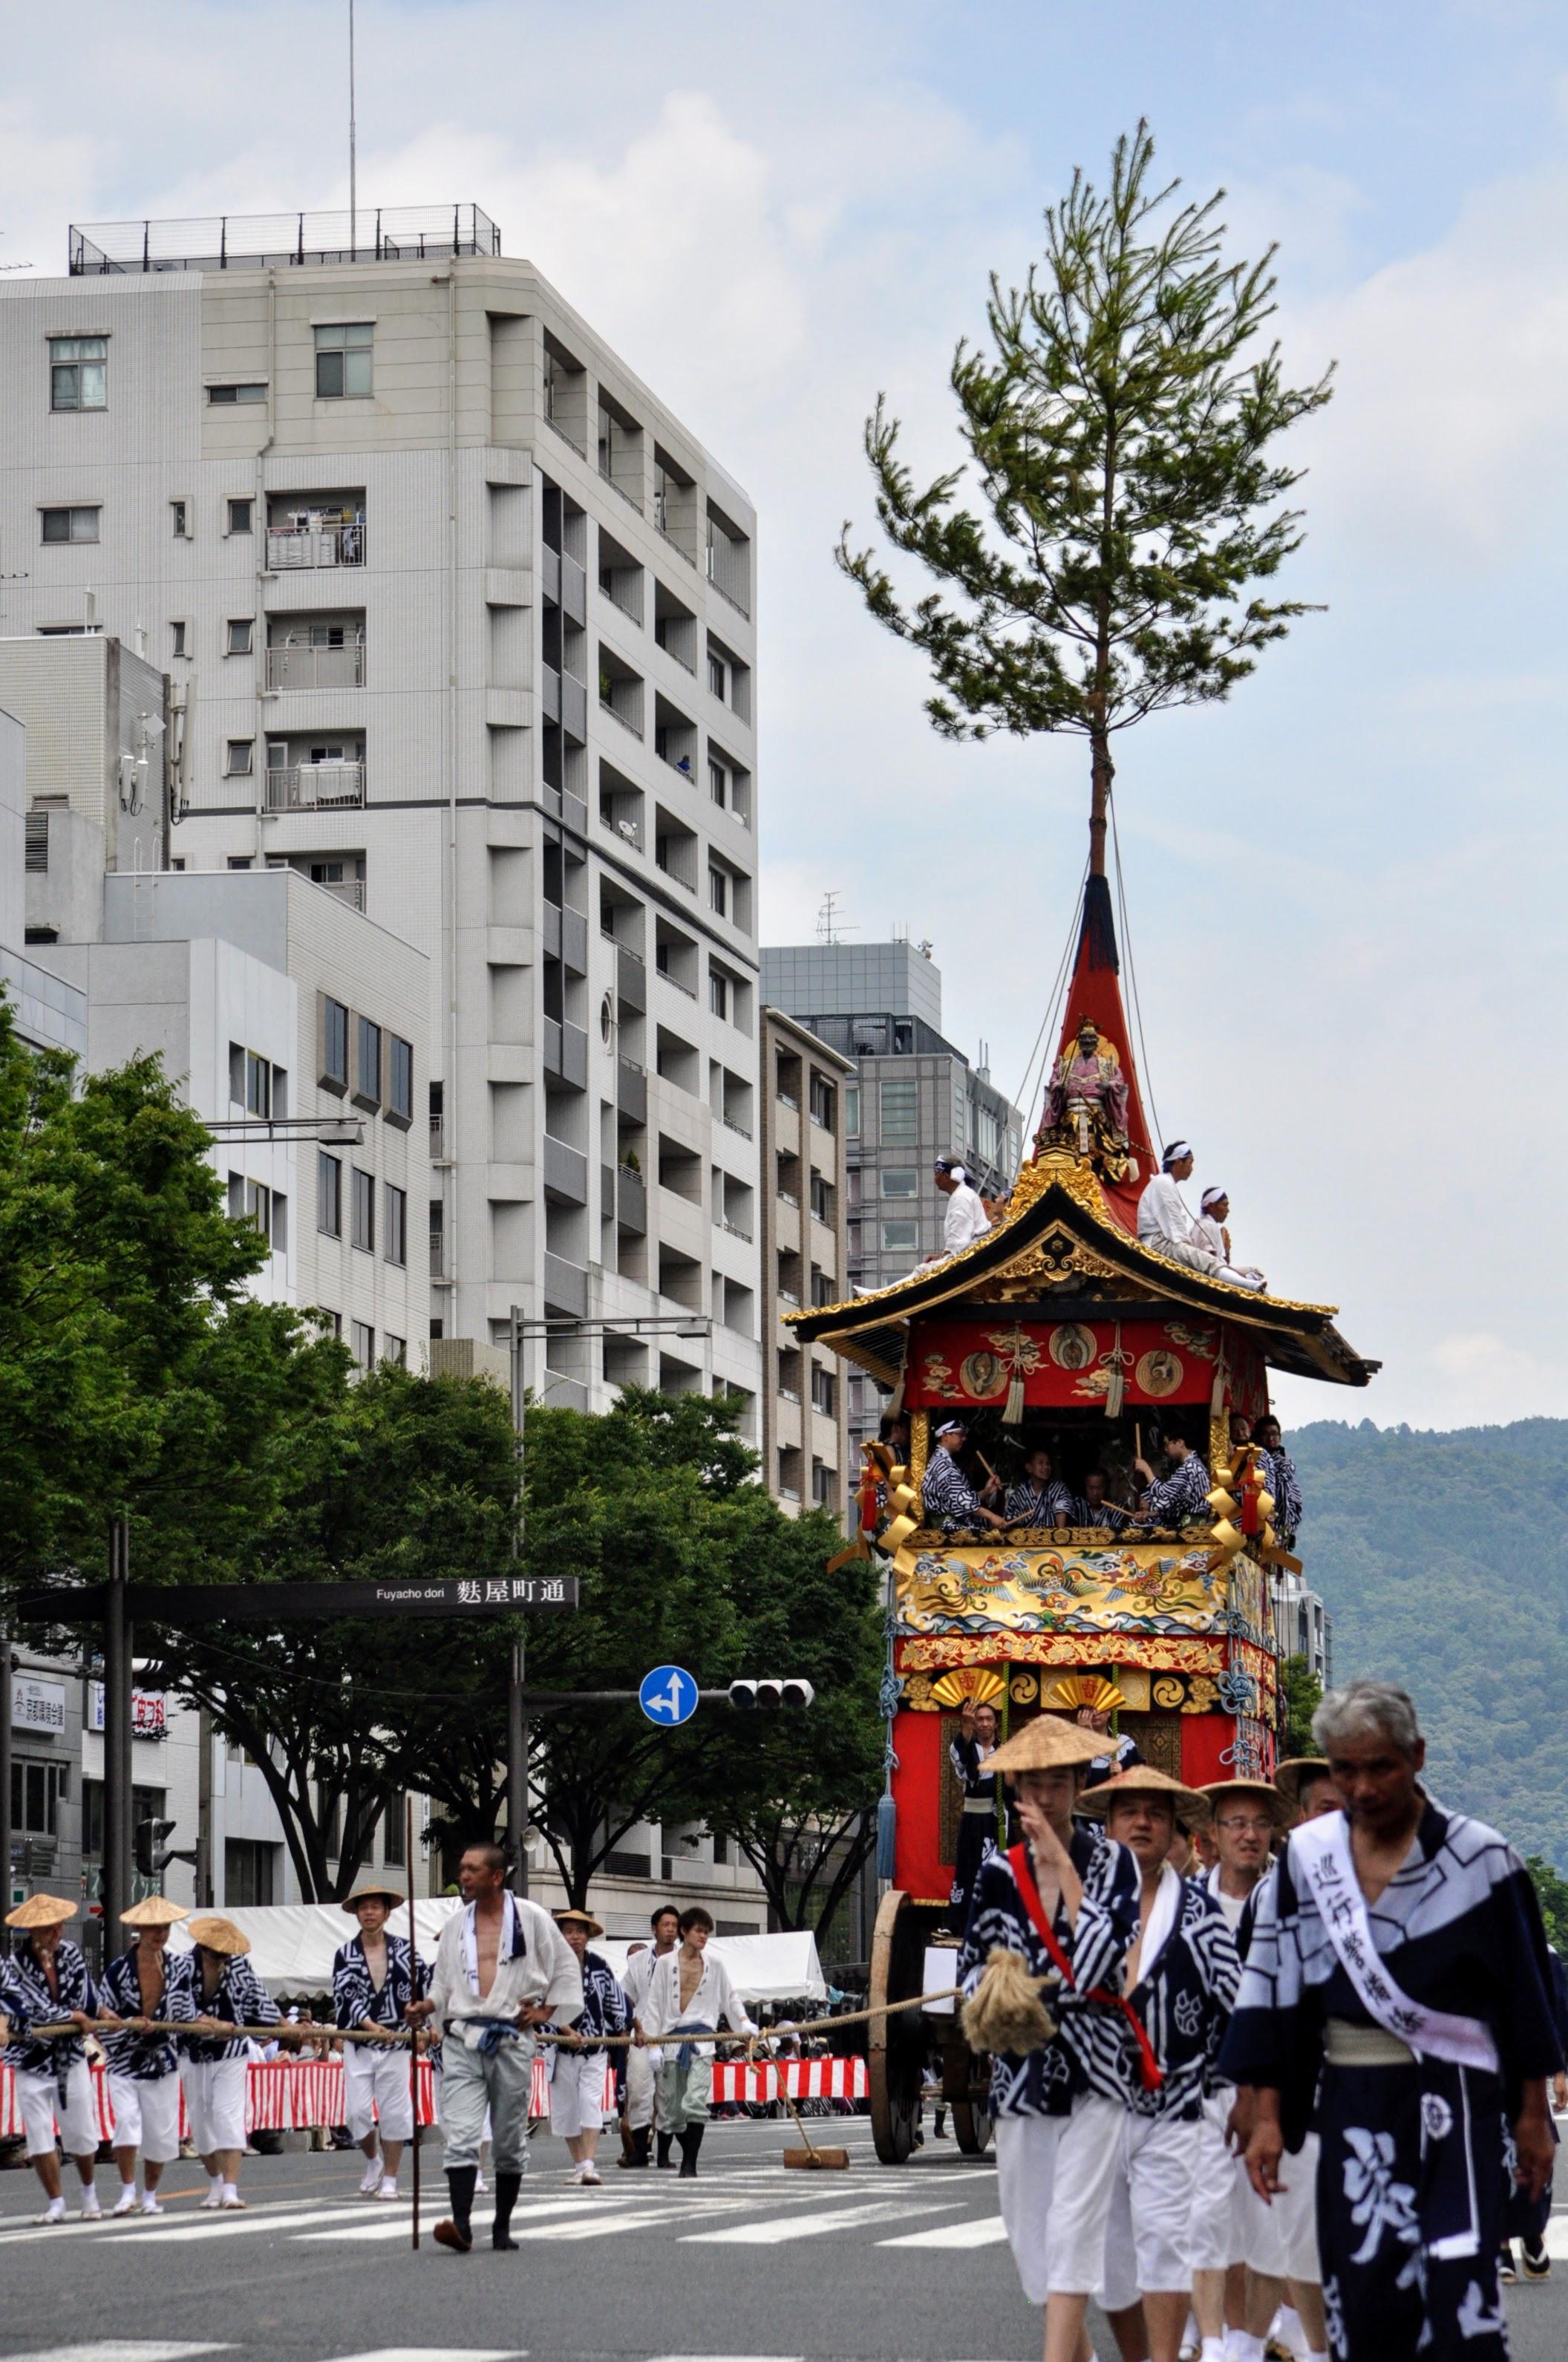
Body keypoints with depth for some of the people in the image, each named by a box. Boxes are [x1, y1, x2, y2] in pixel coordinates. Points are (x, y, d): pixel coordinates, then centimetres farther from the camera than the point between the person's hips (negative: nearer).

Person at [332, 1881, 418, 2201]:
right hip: (358, 2042, 0)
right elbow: (346, 1995, -9)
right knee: (358, 2111, -4)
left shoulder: (403, 1949, 3)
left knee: (394, 2111, 0)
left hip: (395, 2043, 0)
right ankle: (373, 2161, 23)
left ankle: (389, 2179, 10)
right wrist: (371, 2026, -24)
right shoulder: (345, 1954, 2)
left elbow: (419, 1988, 2)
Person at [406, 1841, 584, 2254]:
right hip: (462, 2040, 2)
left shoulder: (531, 1918, 1)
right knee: (460, 2137, -13)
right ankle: (461, 2224, -22)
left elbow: (566, 1967, 10)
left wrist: (547, 2010, 1)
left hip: (512, 2040, -2)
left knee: (510, 2141, 7)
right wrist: (426, 2007, 1)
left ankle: (502, 2227, 18)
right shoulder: (456, 1925, 12)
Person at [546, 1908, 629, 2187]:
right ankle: (579, 2165, 18)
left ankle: (589, 2165, -19)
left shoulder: (600, 1966, 3)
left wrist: (623, 2029, 14)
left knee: (591, 2104, -12)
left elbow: (616, 2000, 14)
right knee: (566, 2108, 6)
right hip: (562, 2048, 0)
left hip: (595, 2049, 0)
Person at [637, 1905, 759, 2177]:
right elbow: (654, 2004, 6)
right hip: (672, 2039, 1)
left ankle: (690, 2164, -14)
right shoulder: (666, 1964, 6)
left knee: (695, 2101, -18)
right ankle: (688, 2156, 25)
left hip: (701, 2037, -1)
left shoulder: (714, 1965, 11)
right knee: (672, 2107, 5)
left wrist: (745, 2023, 7)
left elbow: (730, 1998, 22)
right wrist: (654, 2043, 0)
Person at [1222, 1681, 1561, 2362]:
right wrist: (1265, 2117, 5)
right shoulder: (1305, 1856, 6)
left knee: (1462, 2304, -13)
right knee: (1364, 2299, 0)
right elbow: (1274, 1991, 8)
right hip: (1351, 2101, 3)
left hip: (1455, 2100, -3)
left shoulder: (1478, 1857, -3)